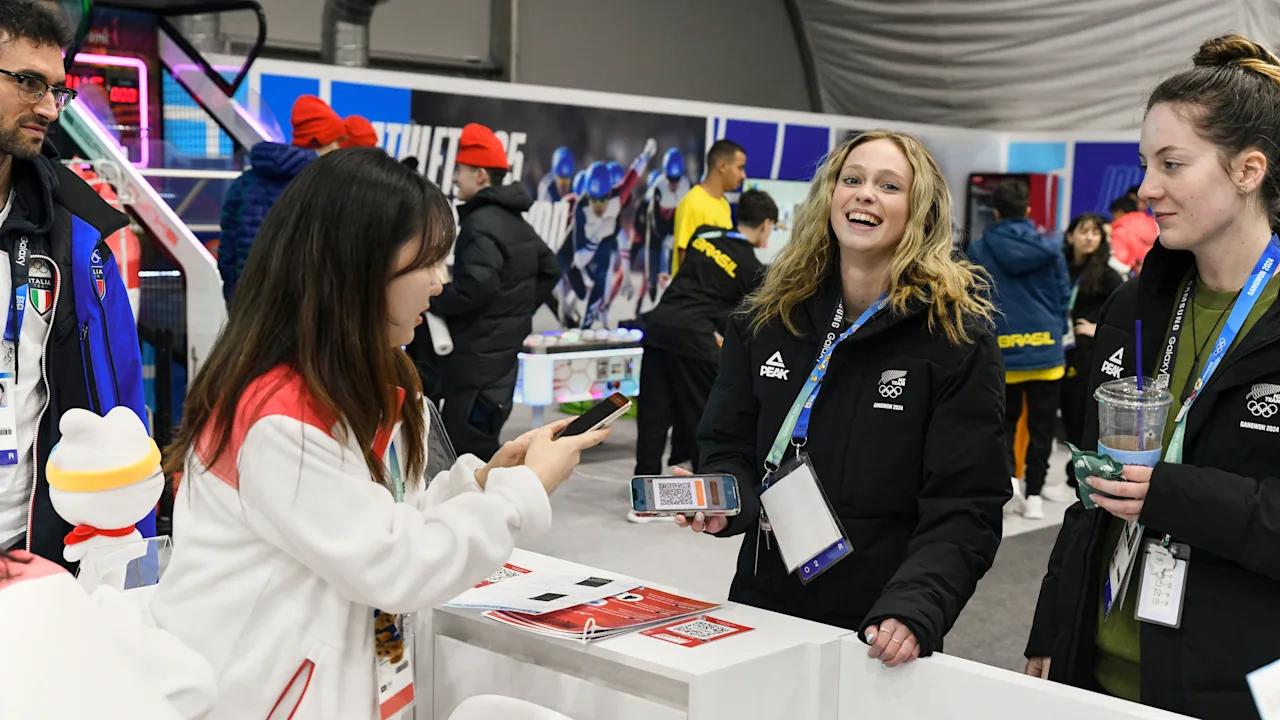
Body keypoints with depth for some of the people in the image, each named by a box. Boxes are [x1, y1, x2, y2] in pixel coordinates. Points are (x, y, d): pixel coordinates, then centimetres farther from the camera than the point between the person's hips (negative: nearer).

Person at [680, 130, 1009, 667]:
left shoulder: (957, 335, -9)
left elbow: (964, 508, -13)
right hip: (762, 607, 4)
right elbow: (729, 445, 8)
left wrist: (912, 612, -27)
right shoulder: (766, 320, 2)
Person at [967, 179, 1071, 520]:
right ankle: (1034, 494, 11)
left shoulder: (978, 251, -4)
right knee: (1041, 426, 11)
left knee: (1004, 422, 15)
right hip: (1046, 350, 1)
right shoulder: (1049, 248, -1)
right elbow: (1063, 297, 3)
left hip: (1001, 353, 0)